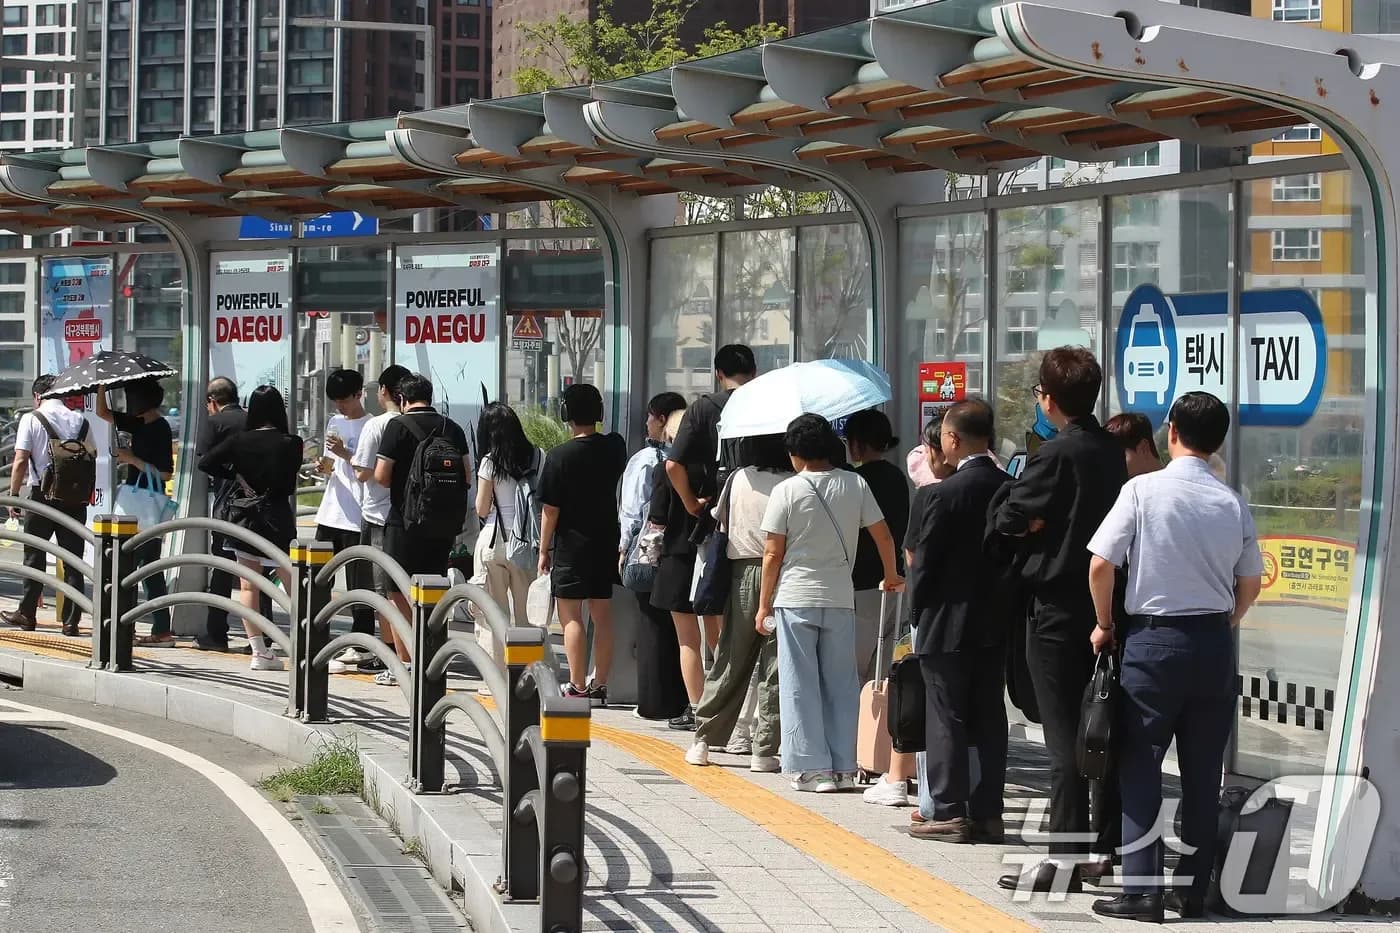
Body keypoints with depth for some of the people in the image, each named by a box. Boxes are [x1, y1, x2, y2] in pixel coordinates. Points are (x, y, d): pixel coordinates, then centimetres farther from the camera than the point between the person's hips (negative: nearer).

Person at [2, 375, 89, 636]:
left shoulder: (31, 419, -5)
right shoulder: (80, 421, 5)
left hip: (42, 495, -3)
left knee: (35, 557, 10)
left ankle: (27, 614, 19)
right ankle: (71, 621, 3)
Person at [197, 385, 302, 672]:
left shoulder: (240, 440, -2)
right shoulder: (290, 443, -9)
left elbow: (206, 463, -6)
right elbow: (290, 486, -6)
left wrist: (237, 476, 2)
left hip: (245, 518, 2)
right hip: (278, 517, -2)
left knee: (248, 585, 8)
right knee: (293, 585, 1)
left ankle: (259, 652, 4)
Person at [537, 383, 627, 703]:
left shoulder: (561, 455, -14)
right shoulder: (615, 447, 0)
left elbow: (550, 510, -11)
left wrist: (544, 550, -3)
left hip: (571, 545, -5)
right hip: (606, 539, 5)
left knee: (571, 616, -2)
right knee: (602, 616, 9)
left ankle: (578, 687, -6)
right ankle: (599, 686, 11)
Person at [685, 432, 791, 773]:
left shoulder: (739, 479, 6)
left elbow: (720, 523, 13)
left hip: (742, 575, 4)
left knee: (730, 661, 12)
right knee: (774, 668, 1)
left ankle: (703, 740, 13)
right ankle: (764, 750, 0)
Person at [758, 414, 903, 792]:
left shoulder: (786, 491, -6)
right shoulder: (855, 485, 2)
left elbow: (773, 553, -5)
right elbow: (883, 536, 5)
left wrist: (764, 605, 3)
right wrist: (891, 576, 23)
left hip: (795, 598, -3)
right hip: (840, 599, 3)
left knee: (800, 687, 2)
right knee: (841, 686, 10)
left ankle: (812, 768, -1)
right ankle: (843, 768, 9)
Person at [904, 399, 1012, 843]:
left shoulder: (942, 494, -16)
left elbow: (923, 561, -11)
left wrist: (919, 612, 3)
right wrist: (1005, 603, 14)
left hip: (947, 625, -6)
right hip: (997, 624, 6)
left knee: (946, 720, 0)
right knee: (989, 719, 9)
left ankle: (948, 812, 0)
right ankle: (988, 812, 12)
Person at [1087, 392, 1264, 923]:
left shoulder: (1143, 490, -9)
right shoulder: (1233, 504, 1)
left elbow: (1100, 565, -10)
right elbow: (1249, 584, 9)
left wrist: (1105, 624, 5)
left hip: (1154, 640, -3)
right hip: (1215, 642, 3)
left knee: (1140, 766, 2)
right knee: (1203, 771, 9)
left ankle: (1141, 890, -4)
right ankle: (1193, 890, 12)